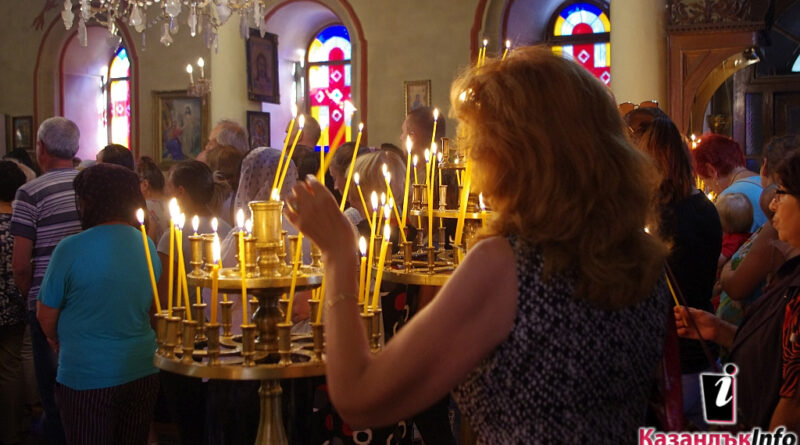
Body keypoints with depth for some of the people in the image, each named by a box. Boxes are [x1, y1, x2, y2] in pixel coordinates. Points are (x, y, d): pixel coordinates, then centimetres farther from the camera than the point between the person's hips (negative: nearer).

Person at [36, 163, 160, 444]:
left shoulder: (71, 249, -15)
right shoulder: (148, 246, 2)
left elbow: (45, 314, -6)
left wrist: (57, 341, 13)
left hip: (86, 378, -5)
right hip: (143, 373, 5)